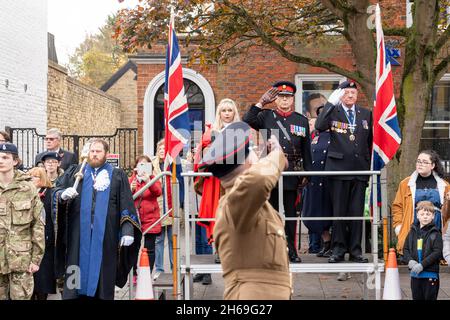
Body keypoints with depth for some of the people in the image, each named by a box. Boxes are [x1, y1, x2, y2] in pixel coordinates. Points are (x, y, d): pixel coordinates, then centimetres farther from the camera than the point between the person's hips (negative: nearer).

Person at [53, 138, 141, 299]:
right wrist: (63, 194, -17)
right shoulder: (74, 172, 15)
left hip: (105, 236, -1)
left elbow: (126, 205, 3)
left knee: (102, 274, 3)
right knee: (77, 275, -1)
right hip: (79, 235, 1)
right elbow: (57, 190, 7)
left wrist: (128, 230, -8)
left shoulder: (118, 175, 9)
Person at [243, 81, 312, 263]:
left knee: (291, 213, 7)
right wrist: (261, 103, -10)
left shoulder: (301, 120, 9)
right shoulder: (266, 116, 6)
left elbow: (306, 149, 10)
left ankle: (291, 250, 15)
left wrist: (306, 173, 5)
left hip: (292, 173, 1)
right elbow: (246, 121, -12)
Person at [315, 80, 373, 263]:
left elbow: (371, 141, 17)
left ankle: (355, 250, 13)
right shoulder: (332, 112, 3)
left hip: (360, 169, 3)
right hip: (338, 168, -2)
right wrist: (331, 103, -20)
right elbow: (319, 126, -18)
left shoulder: (366, 114, 13)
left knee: (357, 212, 5)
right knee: (339, 211, 2)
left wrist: (370, 166, 12)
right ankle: (338, 249, 11)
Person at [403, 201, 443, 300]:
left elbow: (437, 252, -12)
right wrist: (410, 261, -10)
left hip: (430, 274, -4)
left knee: (430, 297, 1)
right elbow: (406, 249, 10)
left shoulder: (435, 233, -5)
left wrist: (422, 264, -18)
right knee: (417, 297, 12)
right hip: (415, 274, 4)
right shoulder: (413, 232, 9)